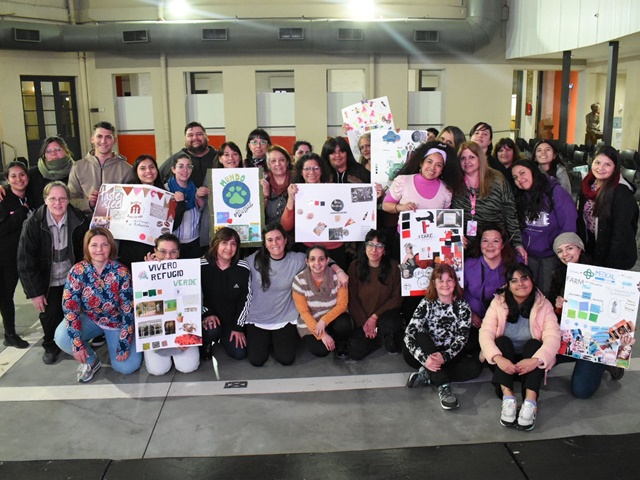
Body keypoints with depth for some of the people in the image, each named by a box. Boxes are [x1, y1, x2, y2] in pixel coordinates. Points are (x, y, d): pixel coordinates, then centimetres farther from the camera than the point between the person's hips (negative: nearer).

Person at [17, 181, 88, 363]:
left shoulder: (79, 220, -14)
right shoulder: (34, 223, -17)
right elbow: (25, 260, -13)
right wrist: (34, 292, -13)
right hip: (48, 281, -1)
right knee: (49, 315, 5)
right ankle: (50, 346, 32)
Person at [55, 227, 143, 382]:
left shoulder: (121, 272, -22)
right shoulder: (77, 271, -18)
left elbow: (128, 309, -19)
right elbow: (69, 307, -18)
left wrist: (124, 346, -20)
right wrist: (77, 343, -23)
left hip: (116, 321, -1)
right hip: (89, 319, 1)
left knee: (127, 367, -10)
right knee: (62, 337, -28)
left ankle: (110, 341, 23)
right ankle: (90, 360, 2)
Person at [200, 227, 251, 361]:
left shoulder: (243, 268, -8)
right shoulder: (201, 266, -13)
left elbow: (246, 299, -2)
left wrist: (238, 326, -5)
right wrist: (206, 313, -22)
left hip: (231, 320, 3)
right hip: (209, 317, -3)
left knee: (239, 354, -6)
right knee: (212, 330, -35)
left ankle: (223, 338, 28)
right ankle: (205, 344, 5)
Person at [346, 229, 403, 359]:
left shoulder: (393, 266, -8)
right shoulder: (355, 266, -5)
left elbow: (397, 298, -7)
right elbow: (352, 299, -3)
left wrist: (375, 317, -15)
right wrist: (363, 322, -12)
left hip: (386, 314, -2)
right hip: (362, 318, 2)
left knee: (388, 324, -37)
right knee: (355, 353, -17)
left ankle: (392, 343, 0)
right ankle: (380, 337, 13)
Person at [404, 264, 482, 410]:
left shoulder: (462, 306, -1)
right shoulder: (426, 304, -5)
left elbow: (462, 337, -11)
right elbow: (409, 334, -17)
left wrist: (445, 356, -30)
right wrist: (424, 359, -34)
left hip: (450, 356, 1)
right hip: (428, 354, -1)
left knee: (475, 366, -24)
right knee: (421, 336, -31)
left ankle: (427, 376, -21)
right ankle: (443, 386, -37)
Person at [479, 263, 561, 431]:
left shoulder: (543, 305, -6)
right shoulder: (498, 303, -6)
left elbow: (553, 337, -20)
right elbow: (485, 334, -18)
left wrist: (536, 360, -38)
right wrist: (498, 358, -37)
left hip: (530, 364, 0)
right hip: (504, 363, 0)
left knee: (534, 344, -27)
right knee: (502, 341, -27)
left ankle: (530, 403, -40)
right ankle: (508, 398, -37)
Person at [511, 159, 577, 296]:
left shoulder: (555, 192, -14)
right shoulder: (520, 197, 5)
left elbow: (569, 227, -15)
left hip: (551, 255, -5)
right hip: (528, 254, 5)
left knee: (546, 293, 1)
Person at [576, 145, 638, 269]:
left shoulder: (622, 193, -21)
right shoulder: (588, 185, 1)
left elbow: (621, 234, -22)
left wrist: (611, 267, -22)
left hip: (615, 257, -6)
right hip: (591, 251, 6)